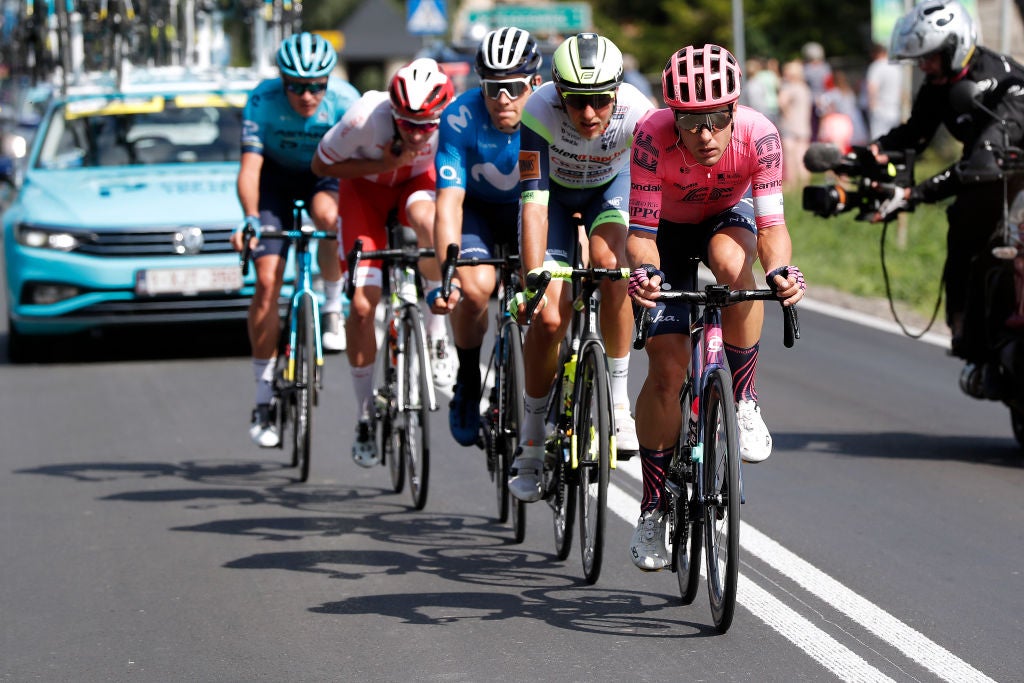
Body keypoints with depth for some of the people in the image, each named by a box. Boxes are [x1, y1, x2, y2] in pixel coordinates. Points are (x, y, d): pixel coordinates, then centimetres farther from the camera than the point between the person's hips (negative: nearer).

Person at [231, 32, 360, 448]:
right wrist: (250, 219, -47)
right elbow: (250, 167, -31)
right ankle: (264, 398, -2)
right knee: (267, 281, -11)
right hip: (276, 176, 0)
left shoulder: (345, 101, -27)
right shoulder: (263, 101, -27)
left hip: (326, 174, 0)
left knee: (327, 214, -38)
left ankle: (333, 308, -12)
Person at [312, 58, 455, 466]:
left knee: (427, 221, -38)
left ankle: (436, 335, -20)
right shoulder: (366, 117, -34)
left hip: (417, 182, 0)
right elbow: (321, 165, -18)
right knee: (363, 303, -12)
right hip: (366, 185, 0)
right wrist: (383, 165, -29)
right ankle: (365, 416, 4)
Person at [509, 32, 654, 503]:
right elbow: (534, 202, -36)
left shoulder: (638, 114, -34)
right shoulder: (539, 113, -36)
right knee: (548, 318, -13)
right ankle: (531, 441, 5)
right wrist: (535, 277, -44)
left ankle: (617, 398, -15)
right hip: (554, 190, 0)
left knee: (609, 261, -31)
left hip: (610, 185, 1)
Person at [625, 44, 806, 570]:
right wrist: (643, 270, -54)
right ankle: (653, 509, 5)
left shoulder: (758, 134, -33)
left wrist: (781, 269, -53)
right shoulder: (653, 137, -35)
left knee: (735, 265, -37)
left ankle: (744, 403, -17)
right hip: (669, 230, 0)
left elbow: (771, 222, -33)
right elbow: (640, 231, -32)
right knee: (667, 369, -10)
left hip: (728, 216, 0)